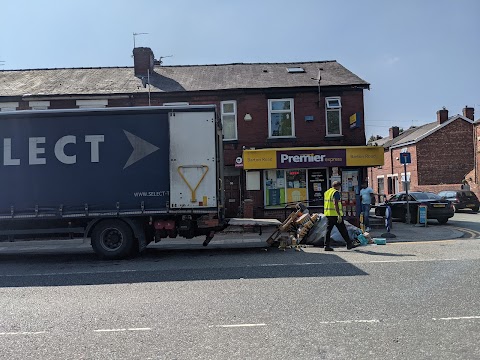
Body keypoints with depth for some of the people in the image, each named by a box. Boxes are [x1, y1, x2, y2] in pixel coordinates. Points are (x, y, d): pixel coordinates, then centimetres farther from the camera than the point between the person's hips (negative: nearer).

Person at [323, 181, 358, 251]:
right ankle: (349, 244, 8)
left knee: (328, 230, 7)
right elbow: (336, 204, -19)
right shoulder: (336, 192, -10)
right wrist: (339, 215, -21)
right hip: (335, 214, -8)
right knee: (343, 230, 1)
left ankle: (327, 246, 5)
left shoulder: (326, 192, 16)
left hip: (328, 214, 8)